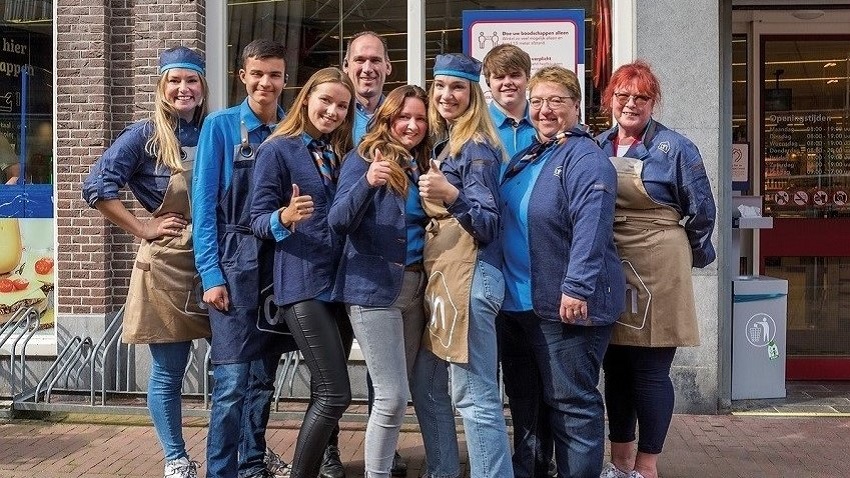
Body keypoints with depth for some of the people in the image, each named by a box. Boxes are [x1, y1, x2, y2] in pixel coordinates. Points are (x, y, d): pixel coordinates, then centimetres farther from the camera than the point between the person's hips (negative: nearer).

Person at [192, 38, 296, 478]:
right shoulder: (220, 125, -3)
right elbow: (204, 202, -6)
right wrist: (210, 272, -12)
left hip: (278, 263, 5)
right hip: (234, 261, -4)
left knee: (263, 375, 13)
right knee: (232, 380, -8)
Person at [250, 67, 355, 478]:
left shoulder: (341, 153, 16)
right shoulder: (277, 149, -3)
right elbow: (258, 220, -8)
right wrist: (286, 217, -28)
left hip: (341, 281, 7)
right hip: (302, 285, -7)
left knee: (325, 391, 10)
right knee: (335, 393, -12)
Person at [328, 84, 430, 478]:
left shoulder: (424, 166, 13)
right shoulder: (364, 159, -5)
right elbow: (338, 222, -16)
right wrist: (368, 183, -32)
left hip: (415, 287, 6)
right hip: (374, 287, -6)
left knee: (395, 393, 11)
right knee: (393, 396, -8)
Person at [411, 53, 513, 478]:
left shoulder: (477, 148, -9)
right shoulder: (444, 144, 17)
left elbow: (489, 225, -17)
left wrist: (452, 197, -32)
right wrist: (431, 194, 6)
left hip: (469, 278, -10)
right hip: (441, 276, 10)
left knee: (475, 397, -9)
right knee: (426, 387, 16)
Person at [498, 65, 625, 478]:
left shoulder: (584, 157, -12)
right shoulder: (525, 158, 15)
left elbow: (590, 227, -23)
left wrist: (576, 288, -29)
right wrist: (508, 284, 19)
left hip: (565, 303, -9)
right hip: (520, 300, 9)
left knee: (571, 400, -1)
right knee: (525, 394, 18)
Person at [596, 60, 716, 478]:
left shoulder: (674, 149, -5)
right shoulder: (597, 147, 8)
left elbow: (702, 212, 0)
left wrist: (690, 256, 10)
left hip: (656, 271, -5)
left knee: (650, 372, 1)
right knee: (615, 368, 12)